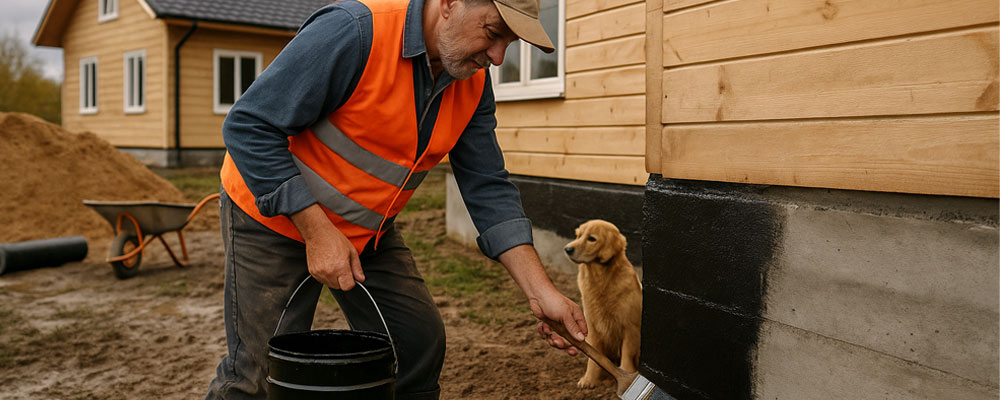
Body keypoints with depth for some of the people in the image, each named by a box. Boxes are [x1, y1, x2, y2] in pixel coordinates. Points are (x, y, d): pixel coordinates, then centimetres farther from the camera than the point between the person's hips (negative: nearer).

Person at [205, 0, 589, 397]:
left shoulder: (474, 85, -7)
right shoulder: (353, 32, -29)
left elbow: (488, 188, -5)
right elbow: (249, 125, -25)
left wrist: (540, 291, -13)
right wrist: (316, 231, -26)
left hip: (367, 231, 6)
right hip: (272, 212, -6)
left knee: (420, 343, 6)